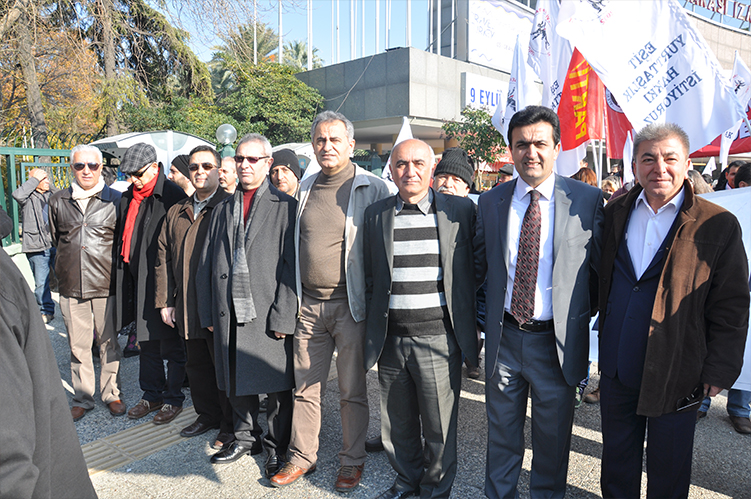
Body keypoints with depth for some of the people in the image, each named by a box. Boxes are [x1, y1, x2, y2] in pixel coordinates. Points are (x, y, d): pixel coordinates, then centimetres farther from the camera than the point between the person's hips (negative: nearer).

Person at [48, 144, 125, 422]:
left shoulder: (115, 200, -1)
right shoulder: (58, 201, 8)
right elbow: (55, 239, 20)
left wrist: (107, 262, 4)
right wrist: (70, 260, 13)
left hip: (106, 284, -2)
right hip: (71, 285, 3)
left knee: (109, 343, 7)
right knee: (77, 346, 10)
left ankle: (112, 394, 23)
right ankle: (82, 398, 24)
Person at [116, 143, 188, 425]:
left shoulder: (173, 195, -12)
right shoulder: (129, 198, 11)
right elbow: (124, 238, 19)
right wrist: (124, 279, 15)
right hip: (138, 281, 8)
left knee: (170, 344, 5)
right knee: (147, 343, 17)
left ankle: (173, 398, 19)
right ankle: (152, 395, 31)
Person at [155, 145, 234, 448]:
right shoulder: (177, 212, 15)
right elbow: (163, 257, 16)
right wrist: (165, 301, 10)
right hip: (186, 307, 6)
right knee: (196, 364, 17)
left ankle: (231, 424, 21)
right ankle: (207, 414, 35)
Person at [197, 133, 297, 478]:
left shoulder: (285, 206, -3)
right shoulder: (223, 209, 14)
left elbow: (291, 266, -9)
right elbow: (207, 264, 13)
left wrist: (282, 316, -14)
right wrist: (208, 313, 8)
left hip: (267, 315, -5)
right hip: (228, 313, 5)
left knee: (277, 385, 5)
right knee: (237, 382, 17)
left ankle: (276, 446, 25)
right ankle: (246, 437, 37)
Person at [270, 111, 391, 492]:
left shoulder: (372, 188, -5)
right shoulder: (304, 188, 10)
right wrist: (291, 297, 14)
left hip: (350, 304, -4)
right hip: (308, 304, 4)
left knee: (352, 391, 9)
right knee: (305, 388, 13)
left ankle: (351, 461, 27)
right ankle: (301, 456, 31)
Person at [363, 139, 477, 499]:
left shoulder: (460, 210, -1)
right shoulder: (375, 214, 6)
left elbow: (475, 269, 4)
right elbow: (369, 277, 12)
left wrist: (471, 326, 2)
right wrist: (372, 330, 8)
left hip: (439, 338, -2)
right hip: (390, 340, 3)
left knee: (440, 426, 10)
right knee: (398, 422, 18)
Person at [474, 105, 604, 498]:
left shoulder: (587, 199, -5)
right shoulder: (490, 202, 2)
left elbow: (602, 267, 1)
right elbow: (478, 267, 7)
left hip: (557, 341, -1)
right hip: (503, 337, 2)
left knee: (552, 435, 16)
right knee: (502, 432, 18)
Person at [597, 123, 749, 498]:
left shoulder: (718, 226, -9)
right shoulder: (614, 214, 2)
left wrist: (718, 371, -7)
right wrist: (604, 346, 6)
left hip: (674, 375, -3)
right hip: (617, 369, 3)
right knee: (616, 457, 20)